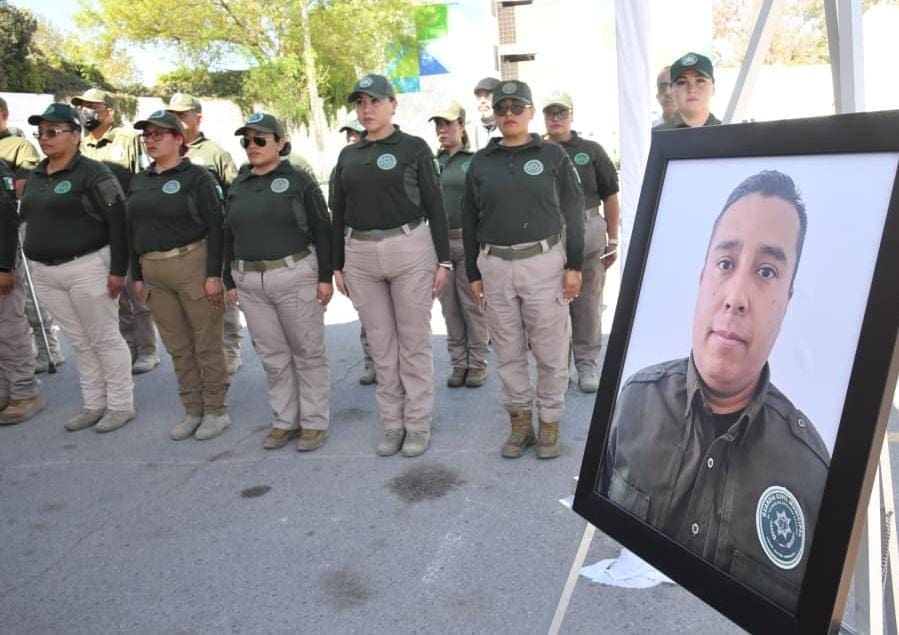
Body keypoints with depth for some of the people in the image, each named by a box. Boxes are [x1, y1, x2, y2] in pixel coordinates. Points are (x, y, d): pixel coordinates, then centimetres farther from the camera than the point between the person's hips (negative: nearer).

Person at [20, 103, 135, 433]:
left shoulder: (92, 172, -10)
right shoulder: (34, 176, 13)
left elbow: (118, 222, -15)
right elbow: (32, 221, 21)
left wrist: (118, 269, -18)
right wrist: (36, 264, 17)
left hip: (87, 268, -7)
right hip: (45, 273, 8)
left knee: (105, 339, 2)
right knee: (80, 343, 14)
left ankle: (121, 405, 13)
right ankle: (94, 405, 25)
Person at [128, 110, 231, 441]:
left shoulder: (196, 176, -4)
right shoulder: (139, 181, 14)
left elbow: (215, 227, -10)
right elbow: (133, 230, 17)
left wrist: (214, 274, -16)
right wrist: (137, 275, 13)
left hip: (193, 266, -6)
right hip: (154, 273, 6)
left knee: (207, 343, 2)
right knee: (177, 347, 12)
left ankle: (216, 410, 14)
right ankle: (192, 410, 23)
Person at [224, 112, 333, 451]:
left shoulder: (298, 180, -1)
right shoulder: (238, 186, 13)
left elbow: (322, 230, -4)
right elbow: (229, 236, 16)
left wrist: (325, 276, -9)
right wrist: (230, 280, 12)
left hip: (295, 276, -5)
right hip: (250, 282, 5)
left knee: (308, 353, 3)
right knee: (273, 356, 11)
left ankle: (314, 421, 13)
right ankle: (285, 420, 22)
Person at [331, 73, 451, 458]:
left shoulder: (414, 148, 1)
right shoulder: (348, 155, 12)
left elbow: (434, 205, -1)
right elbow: (339, 213, 13)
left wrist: (443, 260, -5)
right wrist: (337, 264, 10)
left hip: (410, 250, -4)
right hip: (360, 255, 4)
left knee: (413, 342, 3)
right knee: (381, 345, 10)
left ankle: (418, 425, 15)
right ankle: (392, 423, 21)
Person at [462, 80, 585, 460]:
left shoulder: (552, 156, 3)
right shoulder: (480, 162, 10)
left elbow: (573, 213, 2)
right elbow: (469, 220, 11)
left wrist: (574, 266, -3)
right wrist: (473, 273, 8)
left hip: (543, 262, -2)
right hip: (494, 265, 3)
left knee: (550, 350, 3)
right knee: (507, 351, 10)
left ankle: (550, 423, 18)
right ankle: (519, 422, 24)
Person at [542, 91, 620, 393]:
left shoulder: (591, 151, 8)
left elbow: (610, 196, 8)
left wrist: (613, 240, 4)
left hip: (587, 234, 0)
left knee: (588, 302, 4)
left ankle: (586, 365, 15)